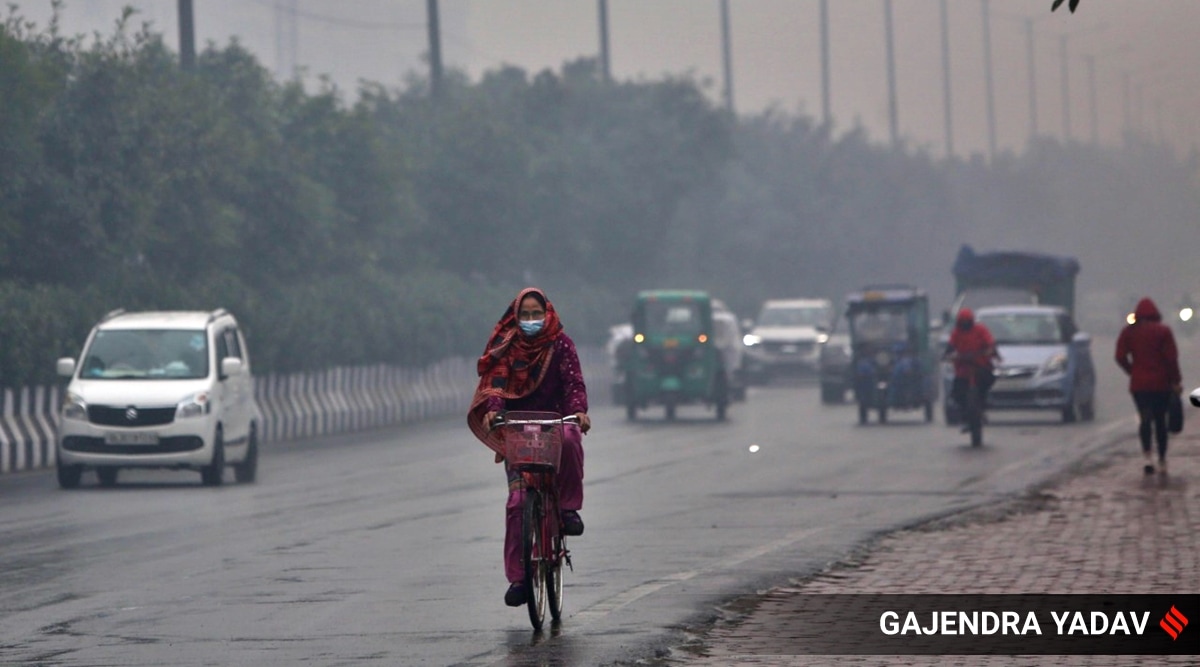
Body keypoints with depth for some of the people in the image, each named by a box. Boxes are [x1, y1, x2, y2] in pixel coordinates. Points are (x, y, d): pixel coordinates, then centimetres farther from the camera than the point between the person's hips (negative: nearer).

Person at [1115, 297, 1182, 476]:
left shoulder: (1128, 332, 3)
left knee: (1145, 418, 0)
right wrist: (1176, 380, -1)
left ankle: (1148, 456, -22)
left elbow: (1120, 357, -1)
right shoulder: (1163, 331, -4)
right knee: (1160, 420, 10)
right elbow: (1171, 358, -8)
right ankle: (1162, 461, 13)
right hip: (1161, 383, -1)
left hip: (1138, 384, 1)